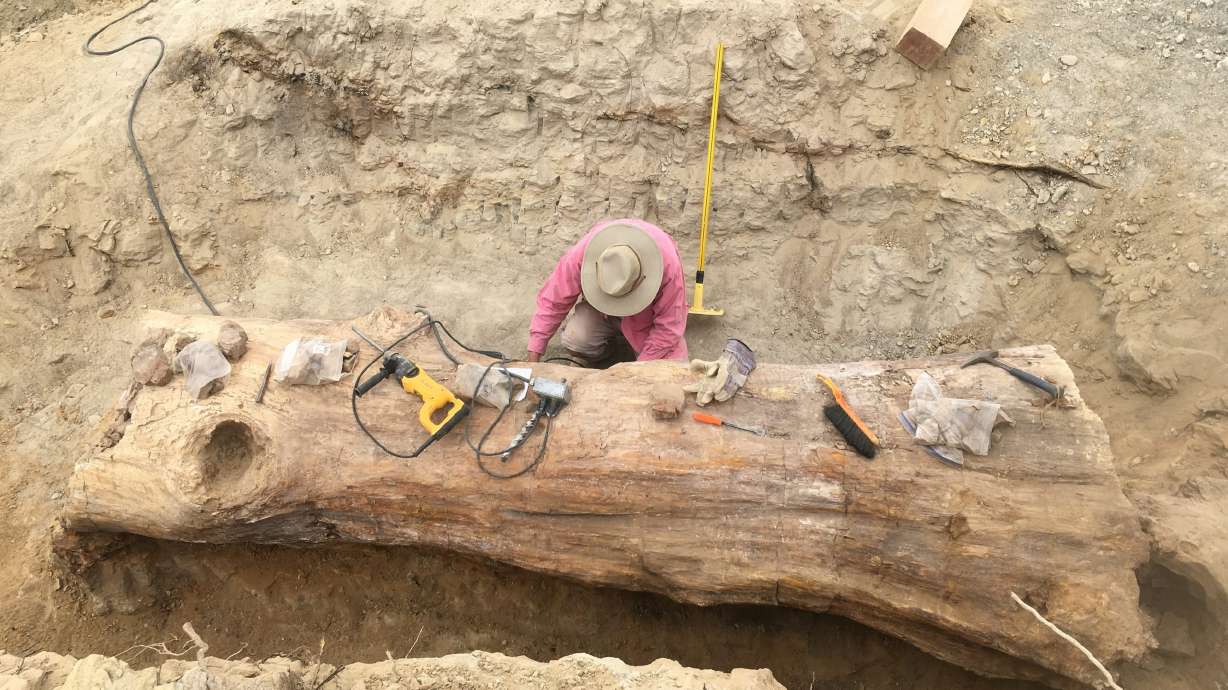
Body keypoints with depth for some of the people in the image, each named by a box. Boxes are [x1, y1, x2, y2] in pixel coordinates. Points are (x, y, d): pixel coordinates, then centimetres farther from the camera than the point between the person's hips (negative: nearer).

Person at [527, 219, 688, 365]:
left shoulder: (669, 263, -38)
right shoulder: (579, 255, -34)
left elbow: (669, 326, -28)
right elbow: (552, 302, -22)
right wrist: (533, 358, -24)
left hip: (649, 316, -1)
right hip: (599, 310, 1)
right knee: (574, 340, -28)